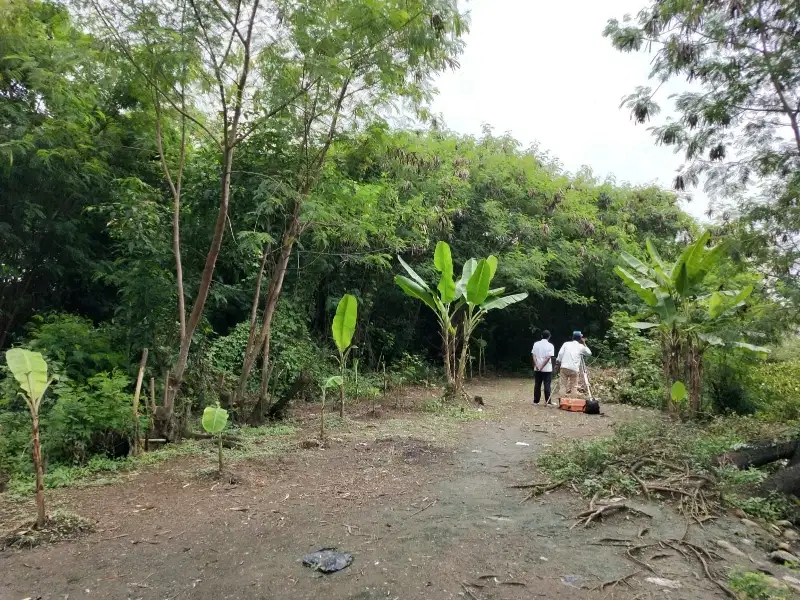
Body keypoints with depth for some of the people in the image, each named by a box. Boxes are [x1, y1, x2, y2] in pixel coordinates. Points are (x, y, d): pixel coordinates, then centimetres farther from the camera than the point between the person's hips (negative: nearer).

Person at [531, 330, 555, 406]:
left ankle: (536, 402, 11)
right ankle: (548, 402, 3)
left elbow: (533, 355, -4)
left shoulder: (536, 344, 4)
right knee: (547, 385, 1)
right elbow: (548, 357, -14)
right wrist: (542, 366, -14)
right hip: (547, 369, -3)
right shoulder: (550, 345, -6)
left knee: (537, 385, 8)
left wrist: (536, 365, -10)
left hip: (537, 369, 3)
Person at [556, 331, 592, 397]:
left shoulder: (566, 343, 11)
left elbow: (560, 354, 3)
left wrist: (557, 364, 8)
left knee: (564, 386, 5)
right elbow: (589, 353, 24)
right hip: (574, 369, -1)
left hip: (564, 367, 1)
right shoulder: (581, 346, 9)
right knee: (574, 387, 6)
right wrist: (584, 344, 25)